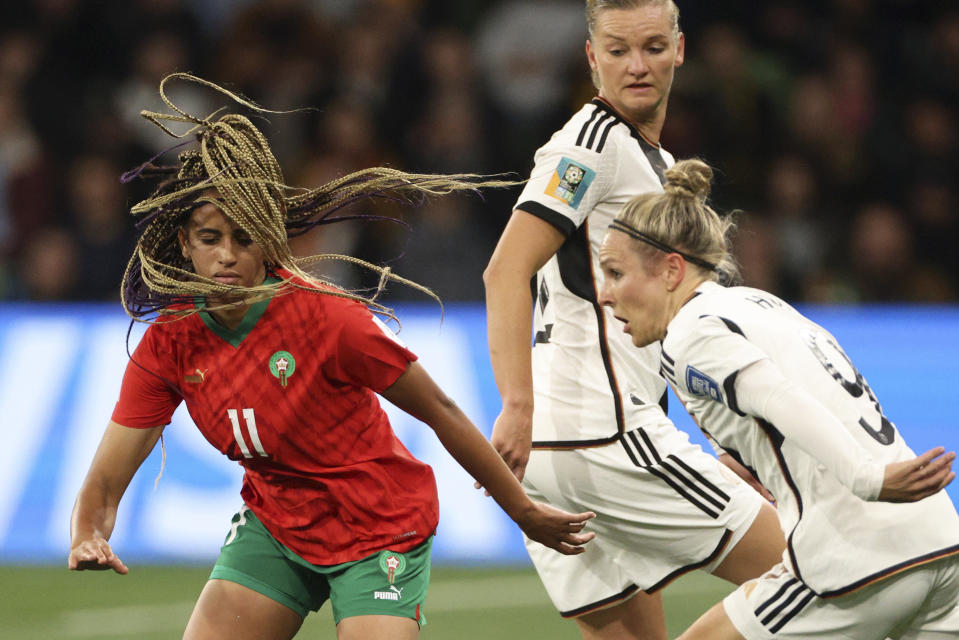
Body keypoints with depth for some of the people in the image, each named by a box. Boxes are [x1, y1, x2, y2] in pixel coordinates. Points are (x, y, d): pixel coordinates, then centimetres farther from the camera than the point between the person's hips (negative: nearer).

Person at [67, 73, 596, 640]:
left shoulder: (324, 316, -25)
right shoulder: (169, 344, -11)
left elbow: (440, 412, -14)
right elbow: (105, 479, -11)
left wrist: (524, 512, -6)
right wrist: (88, 539, -35)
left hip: (379, 532, -4)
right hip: (275, 525, 4)